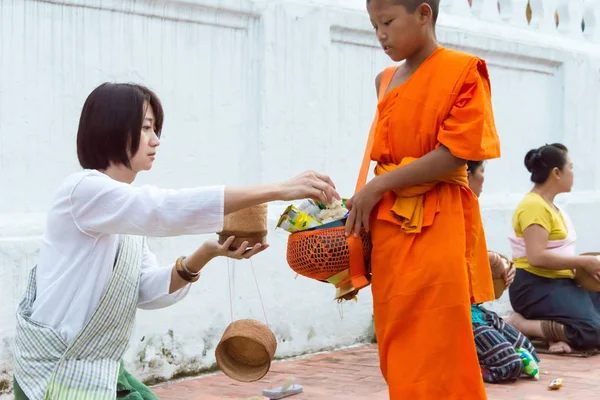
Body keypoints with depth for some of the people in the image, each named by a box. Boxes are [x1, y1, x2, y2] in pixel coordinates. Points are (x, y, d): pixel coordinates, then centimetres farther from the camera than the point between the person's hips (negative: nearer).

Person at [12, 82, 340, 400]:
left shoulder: (128, 215, 11)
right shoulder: (84, 190, -16)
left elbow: (147, 291, 2)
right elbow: (169, 208, -29)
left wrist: (204, 255, -15)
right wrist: (279, 190, -32)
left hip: (103, 371, 8)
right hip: (56, 373, -8)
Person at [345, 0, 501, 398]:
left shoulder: (461, 71, -7)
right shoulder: (386, 81, 15)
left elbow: (455, 156, -14)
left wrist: (376, 188, -13)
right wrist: (366, 200, 3)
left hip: (436, 228, -7)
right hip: (389, 225, 7)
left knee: (437, 353, -5)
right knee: (399, 351, 10)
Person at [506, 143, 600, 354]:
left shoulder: (550, 206, 19)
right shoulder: (534, 206, -14)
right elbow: (537, 257, -24)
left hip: (560, 283, 10)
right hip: (535, 287, -10)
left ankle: (558, 333, -3)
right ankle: (517, 325, -15)